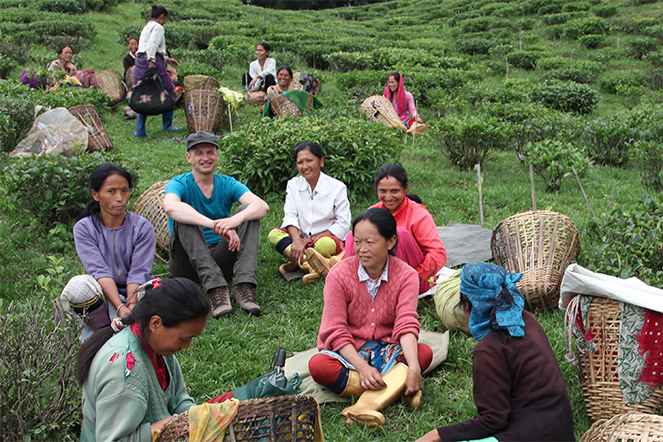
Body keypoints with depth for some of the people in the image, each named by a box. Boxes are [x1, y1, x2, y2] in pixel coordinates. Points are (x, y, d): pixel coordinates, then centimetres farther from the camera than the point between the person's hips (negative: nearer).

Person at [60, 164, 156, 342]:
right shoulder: (84, 228, -4)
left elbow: (139, 274, -13)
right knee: (78, 285, -31)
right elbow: (99, 271, -17)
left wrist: (131, 307, -32)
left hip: (137, 295, 0)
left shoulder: (142, 227, -4)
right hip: (104, 297, 1)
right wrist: (120, 308, -32)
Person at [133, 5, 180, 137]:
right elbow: (152, 46, -19)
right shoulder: (157, 27, -5)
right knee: (168, 92, 7)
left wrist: (167, 59, 32)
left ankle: (140, 130, 4)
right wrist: (151, 62, -25)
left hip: (140, 62, 9)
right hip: (153, 62, -9)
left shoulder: (146, 28, 23)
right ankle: (167, 124, 11)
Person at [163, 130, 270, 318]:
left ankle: (244, 285, -34)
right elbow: (171, 207, -31)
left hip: (221, 260, 3)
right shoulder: (180, 184, -4)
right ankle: (216, 289, -41)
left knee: (248, 211, -16)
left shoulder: (228, 184, 4)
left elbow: (263, 206, -15)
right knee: (184, 219, -28)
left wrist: (236, 219, -38)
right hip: (188, 264, -2)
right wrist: (214, 225, -45)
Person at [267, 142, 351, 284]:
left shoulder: (337, 187, -3)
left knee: (326, 243, -39)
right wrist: (296, 240, -27)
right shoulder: (293, 185, 7)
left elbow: (343, 224, -6)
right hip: (300, 239, 4)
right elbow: (290, 217, -5)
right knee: (274, 235, -26)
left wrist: (312, 239, -14)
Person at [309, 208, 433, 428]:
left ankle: (367, 405, -40)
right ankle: (395, 387, -31)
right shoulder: (339, 274, -12)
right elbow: (335, 331, -15)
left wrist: (413, 368, -37)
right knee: (318, 365, -33)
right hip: (347, 352, -1)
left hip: (386, 350, 1)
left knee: (424, 352, -28)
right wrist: (362, 367, -29)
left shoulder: (405, 275, -8)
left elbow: (407, 324, -20)